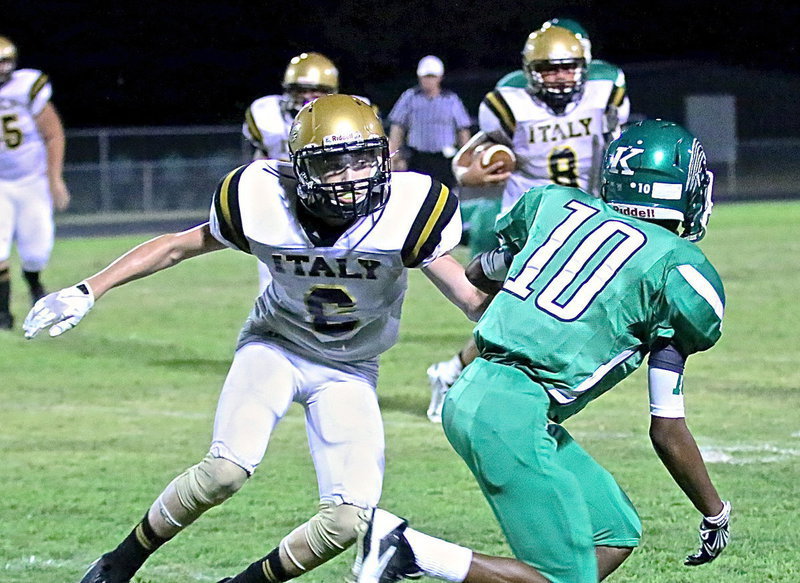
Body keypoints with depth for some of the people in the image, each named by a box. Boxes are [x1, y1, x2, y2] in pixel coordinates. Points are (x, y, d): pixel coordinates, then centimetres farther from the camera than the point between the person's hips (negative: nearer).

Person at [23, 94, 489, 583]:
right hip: (276, 346, -1)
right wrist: (89, 291, -8)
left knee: (349, 519, -15)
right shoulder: (265, 204, -21)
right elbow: (177, 247, -6)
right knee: (227, 469, -26)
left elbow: (469, 297, -16)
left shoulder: (405, 213, -24)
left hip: (348, 372, 1)